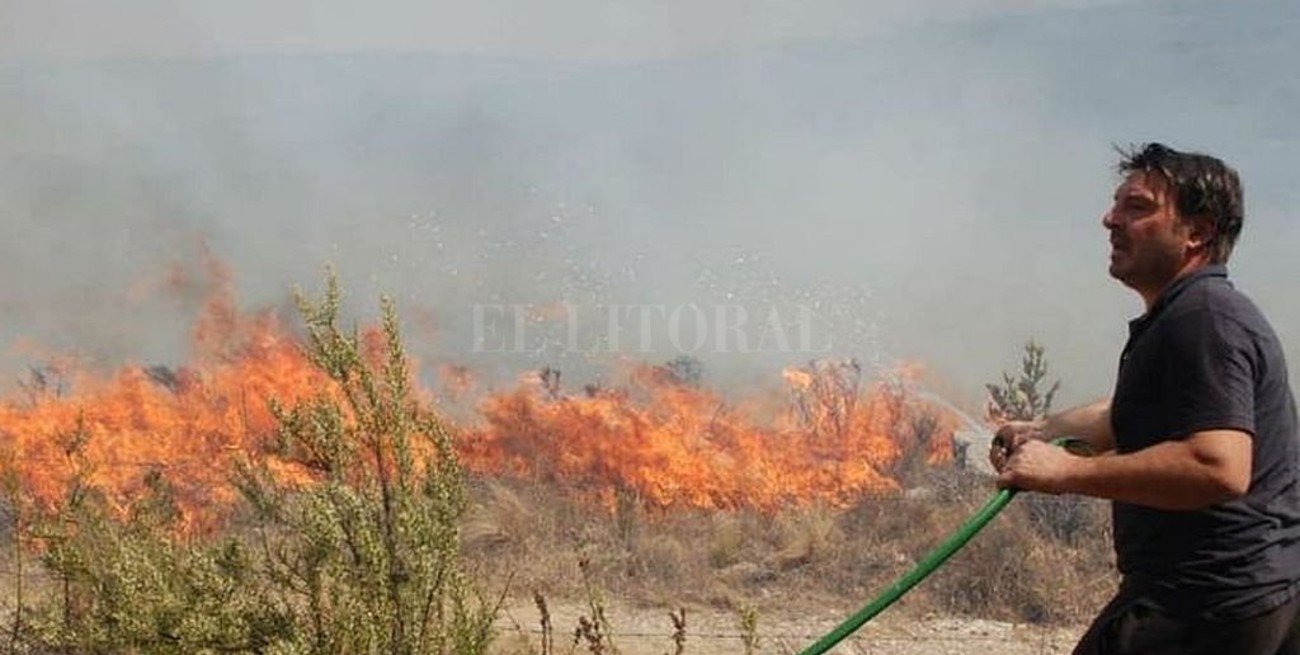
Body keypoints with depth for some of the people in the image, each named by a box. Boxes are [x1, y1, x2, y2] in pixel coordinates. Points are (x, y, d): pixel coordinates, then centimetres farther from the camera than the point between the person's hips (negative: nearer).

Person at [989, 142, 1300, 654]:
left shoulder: (1204, 319, -18)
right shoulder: (1185, 315, 18)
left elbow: (1218, 467, -30)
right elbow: (1131, 416, 32)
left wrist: (1067, 472, -26)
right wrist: (1042, 431, 16)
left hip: (1208, 605, -11)